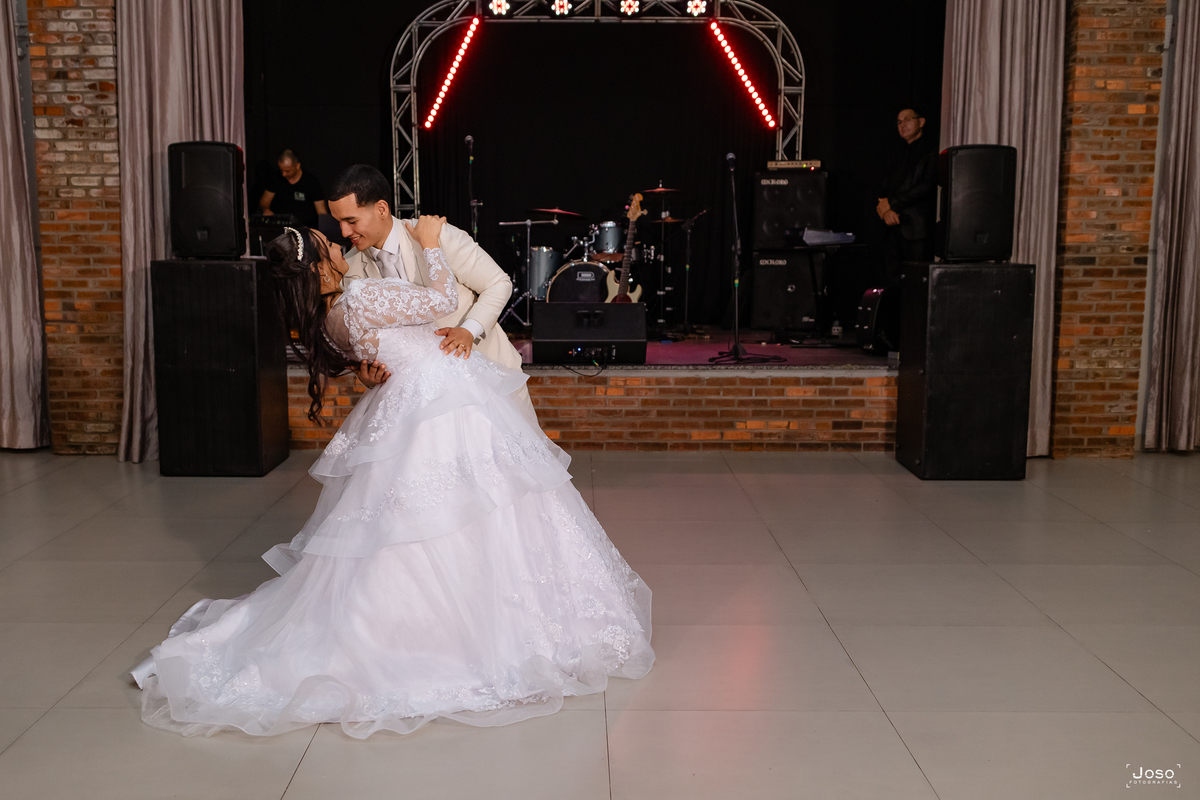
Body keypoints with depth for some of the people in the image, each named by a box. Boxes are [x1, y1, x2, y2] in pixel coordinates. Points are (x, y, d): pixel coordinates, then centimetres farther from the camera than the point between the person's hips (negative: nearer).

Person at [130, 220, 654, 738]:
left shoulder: (327, 319, 8)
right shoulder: (361, 297, -18)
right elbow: (443, 301, -13)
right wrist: (429, 245, -1)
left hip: (411, 401, 9)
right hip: (444, 401, -9)